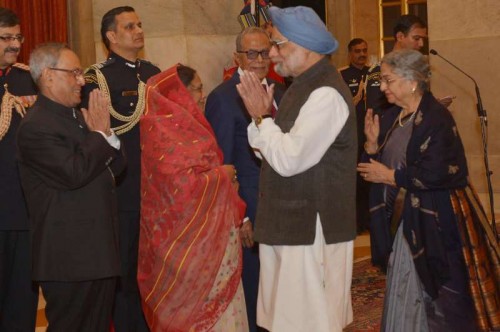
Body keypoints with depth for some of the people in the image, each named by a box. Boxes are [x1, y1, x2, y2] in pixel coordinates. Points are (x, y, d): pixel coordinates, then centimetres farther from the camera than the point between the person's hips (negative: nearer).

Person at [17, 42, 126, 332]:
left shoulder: (79, 116, 15)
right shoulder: (36, 127, -14)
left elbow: (116, 166, 17)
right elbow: (74, 173, -26)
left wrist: (106, 133, -3)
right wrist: (100, 133, -12)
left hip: (100, 252, 9)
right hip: (70, 260, -9)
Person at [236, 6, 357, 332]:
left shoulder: (326, 93, -17)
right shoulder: (304, 86, 14)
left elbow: (289, 159, -22)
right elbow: (277, 153, 15)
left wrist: (260, 117, -10)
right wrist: (262, 115, 0)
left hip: (312, 229, -10)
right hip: (294, 224, 10)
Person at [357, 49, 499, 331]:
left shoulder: (437, 119, -16)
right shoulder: (392, 118, 9)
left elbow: (436, 173, -24)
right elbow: (376, 165, 12)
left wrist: (390, 176, -15)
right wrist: (372, 143, -8)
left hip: (435, 223, -8)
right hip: (403, 220, 8)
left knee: (441, 299, 1)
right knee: (405, 298, 13)